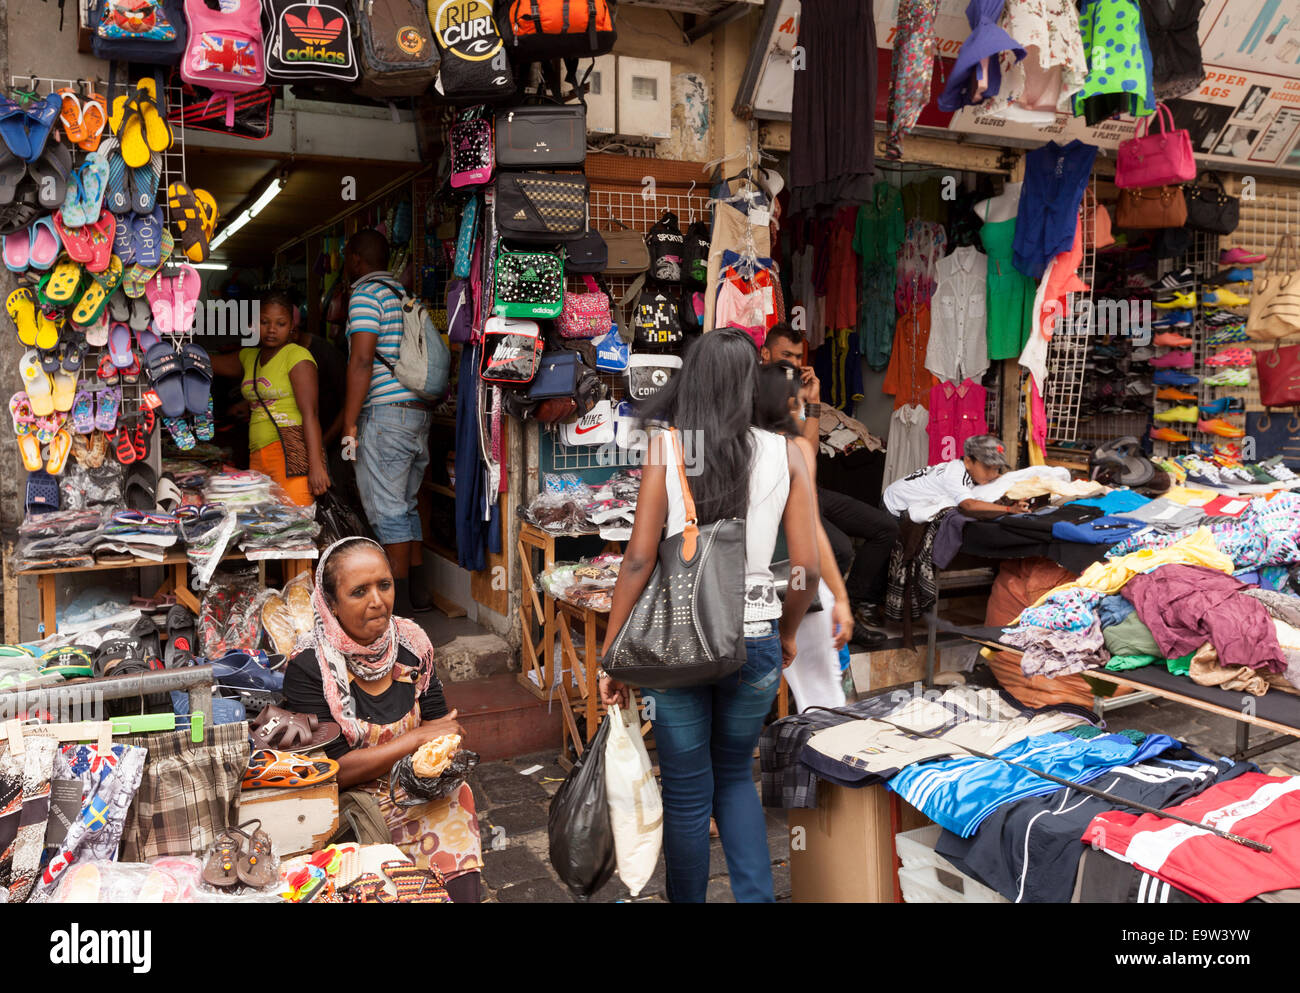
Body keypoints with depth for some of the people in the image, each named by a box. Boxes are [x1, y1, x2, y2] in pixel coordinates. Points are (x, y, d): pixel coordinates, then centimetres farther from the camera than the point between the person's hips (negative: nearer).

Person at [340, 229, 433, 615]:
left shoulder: (365, 295, -8)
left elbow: (362, 361, -16)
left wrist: (349, 423, -14)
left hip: (385, 413, -9)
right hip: (420, 410, 9)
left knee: (387, 510, -3)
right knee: (407, 505, 15)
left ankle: (399, 600, 1)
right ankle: (417, 590, 20)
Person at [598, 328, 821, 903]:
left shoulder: (666, 448, -7)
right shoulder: (785, 454, -2)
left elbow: (639, 560, -11)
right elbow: (808, 566, -2)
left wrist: (611, 654, -3)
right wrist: (786, 633, 15)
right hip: (755, 642, 2)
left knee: (687, 793, 13)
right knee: (735, 776, 24)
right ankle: (755, 895, 19)